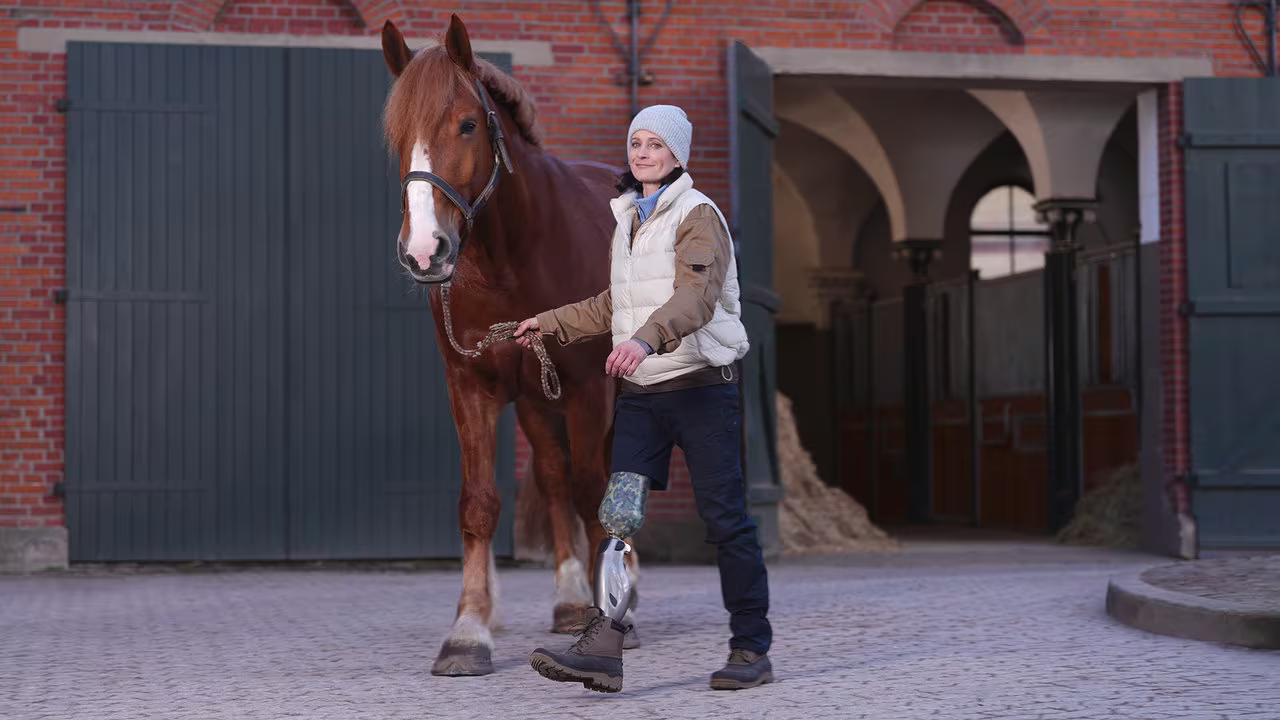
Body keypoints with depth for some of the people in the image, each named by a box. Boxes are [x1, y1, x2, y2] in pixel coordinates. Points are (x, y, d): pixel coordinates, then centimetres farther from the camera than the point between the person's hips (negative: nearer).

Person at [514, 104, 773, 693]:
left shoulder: (698, 215, -6)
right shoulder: (627, 220, 18)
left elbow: (696, 295, -24)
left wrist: (646, 338, -41)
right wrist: (549, 324, 26)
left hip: (702, 386, -7)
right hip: (639, 391, 7)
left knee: (724, 518, -2)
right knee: (619, 516, -4)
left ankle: (752, 649, 7)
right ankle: (603, 647, -7)